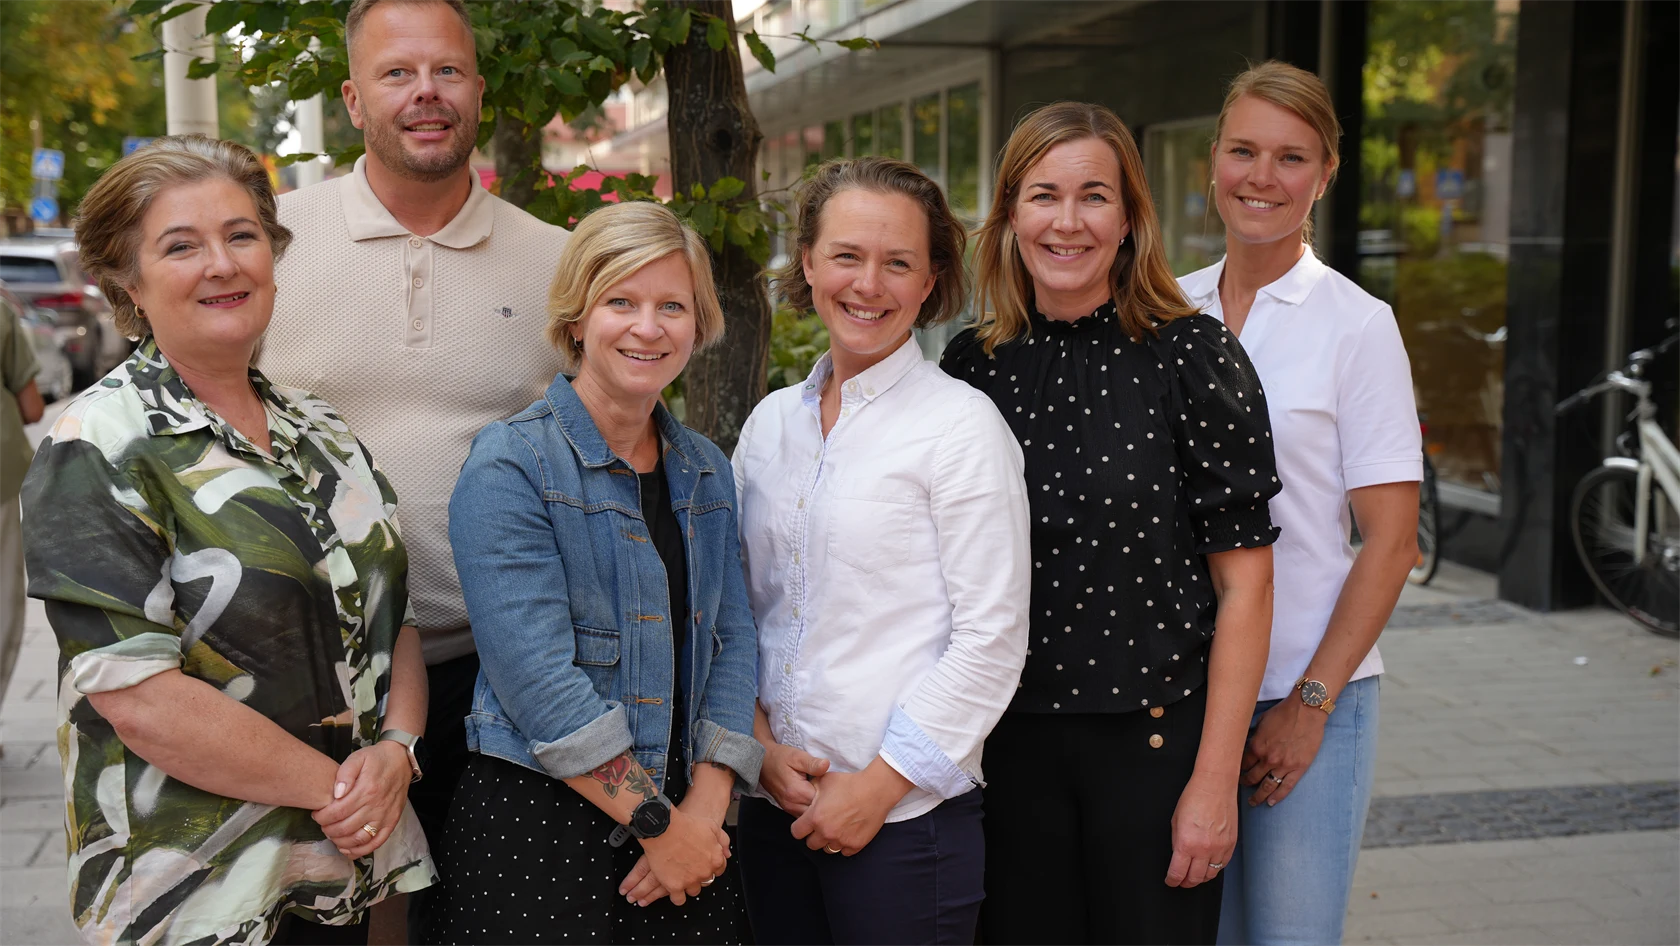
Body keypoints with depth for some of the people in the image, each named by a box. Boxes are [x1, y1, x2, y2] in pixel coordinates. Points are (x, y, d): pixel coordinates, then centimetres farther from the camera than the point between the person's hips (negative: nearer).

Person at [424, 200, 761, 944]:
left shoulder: (706, 472, 9)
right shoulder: (510, 467, -11)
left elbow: (731, 640, 6)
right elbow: (537, 675, -17)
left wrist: (705, 806, -7)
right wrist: (656, 822, -15)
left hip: (687, 823, 5)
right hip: (535, 823, -5)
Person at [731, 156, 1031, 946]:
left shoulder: (962, 424, -8)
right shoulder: (771, 421, 8)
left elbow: (991, 639, -11)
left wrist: (879, 786, -12)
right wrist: (759, 741, -1)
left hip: (907, 816, -5)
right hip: (776, 804, 5)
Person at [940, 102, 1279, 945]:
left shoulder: (1193, 355, -8)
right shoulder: (973, 365, 3)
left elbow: (1244, 583, -9)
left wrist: (1215, 781, -11)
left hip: (1156, 737, -3)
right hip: (1010, 741, 3)